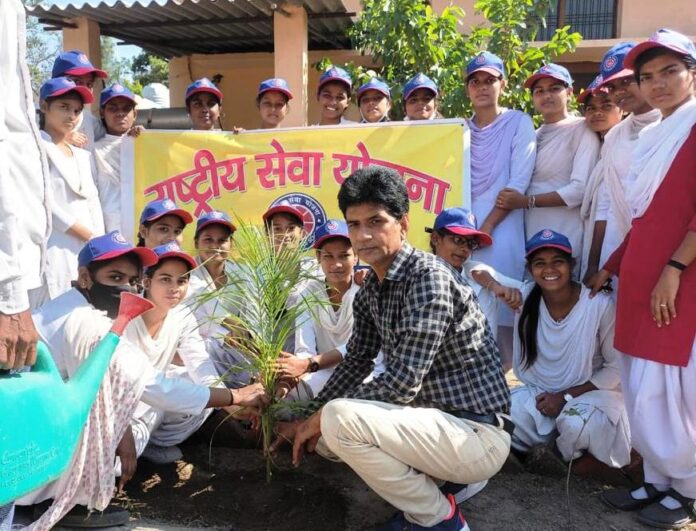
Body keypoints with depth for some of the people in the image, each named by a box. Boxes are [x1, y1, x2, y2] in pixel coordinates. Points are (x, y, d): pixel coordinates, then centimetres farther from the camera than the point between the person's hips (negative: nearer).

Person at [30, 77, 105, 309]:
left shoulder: (83, 156, 21)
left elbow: (93, 204, 15)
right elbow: (45, 203, -10)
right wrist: (89, 236, -10)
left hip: (88, 253, 7)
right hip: (53, 252, -7)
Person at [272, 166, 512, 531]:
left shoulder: (428, 276, -21)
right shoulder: (370, 289, 5)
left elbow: (402, 383, -25)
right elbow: (357, 362, 14)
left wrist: (323, 416, -15)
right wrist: (310, 419, 6)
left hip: (476, 433, -9)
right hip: (431, 419, 9)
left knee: (339, 418, -26)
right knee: (324, 432, 11)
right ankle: (425, 488, 13)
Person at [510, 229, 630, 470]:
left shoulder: (600, 304, -19)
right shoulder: (525, 297, -10)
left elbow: (616, 368, -12)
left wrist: (566, 396, -16)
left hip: (591, 392, -3)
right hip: (539, 392, 4)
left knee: (574, 425, -34)